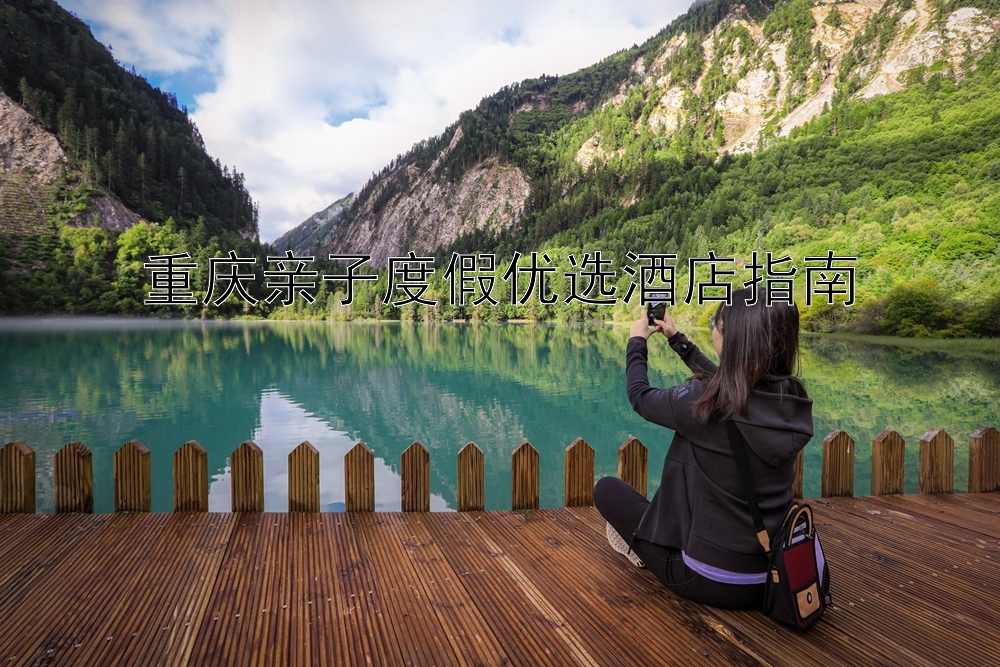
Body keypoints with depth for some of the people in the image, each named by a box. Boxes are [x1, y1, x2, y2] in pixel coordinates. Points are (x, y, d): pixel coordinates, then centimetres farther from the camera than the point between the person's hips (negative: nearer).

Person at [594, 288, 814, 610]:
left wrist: (636, 341, 12)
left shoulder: (707, 402, -26)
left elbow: (640, 397, -5)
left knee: (607, 488, 11)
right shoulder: (793, 400, -8)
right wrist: (677, 339, 23)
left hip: (712, 580, -6)